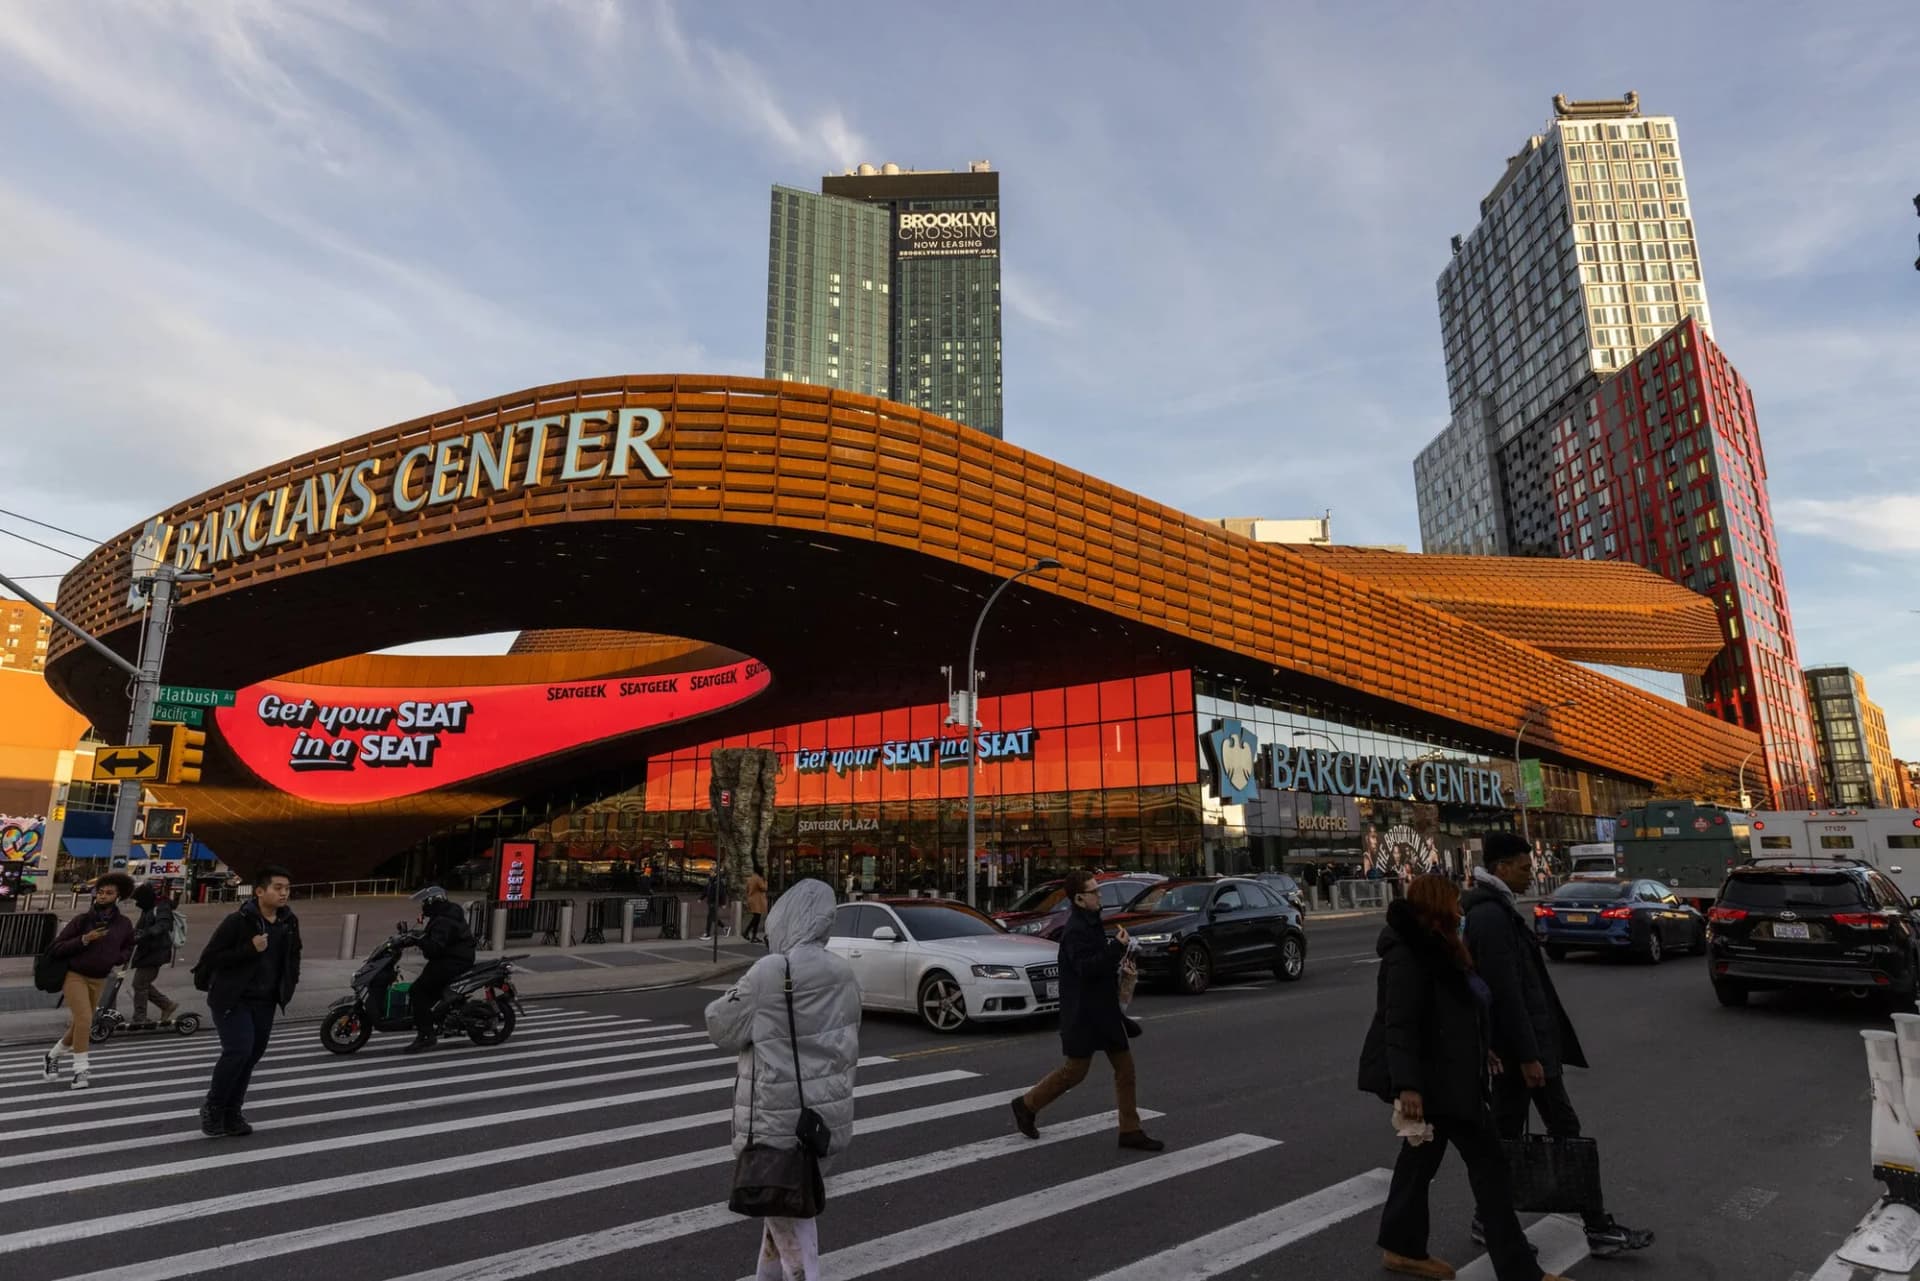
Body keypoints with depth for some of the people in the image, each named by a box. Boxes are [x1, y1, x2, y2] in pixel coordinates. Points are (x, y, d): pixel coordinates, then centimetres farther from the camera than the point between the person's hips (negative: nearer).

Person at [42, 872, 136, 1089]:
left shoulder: (124, 924, -1)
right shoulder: (83, 919, -12)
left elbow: (128, 948, 14)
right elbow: (56, 947, -12)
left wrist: (118, 958, -6)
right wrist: (84, 939, -24)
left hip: (99, 980, 5)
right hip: (74, 975, -5)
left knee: (80, 1025, 13)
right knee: (84, 1020, -18)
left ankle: (52, 1056, 40)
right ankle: (81, 1070, -9)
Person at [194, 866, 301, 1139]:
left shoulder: (289, 923, 4)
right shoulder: (238, 921, -15)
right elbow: (211, 957, -17)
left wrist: (288, 984, 14)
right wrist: (250, 949, -26)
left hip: (265, 1003, 6)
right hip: (232, 1000, -6)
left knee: (252, 1055, 7)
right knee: (238, 1050, -17)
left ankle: (231, 1113, 22)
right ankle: (212, 1108, 5)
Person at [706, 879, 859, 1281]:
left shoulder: (771, 972, -19)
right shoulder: (845, 976, 2)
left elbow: (723, 1028, -8)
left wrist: (738, 994, 10)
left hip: (779, 1120, -7)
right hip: (830, 1115, 7)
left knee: (787, 1216, 6)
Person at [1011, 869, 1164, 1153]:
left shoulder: (1091, 923, 11)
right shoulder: (1075, 930, -20)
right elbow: (1086, 968, -30)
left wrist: (1117, 959, 9)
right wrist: (1118, 947, -29)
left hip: (1104, 1010, 9)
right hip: (1083, 1013, -9)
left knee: (1125, 1067, 9)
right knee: (1075, 1070, 2)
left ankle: (1130, 1131, 16)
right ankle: (1027, 1105, 21)